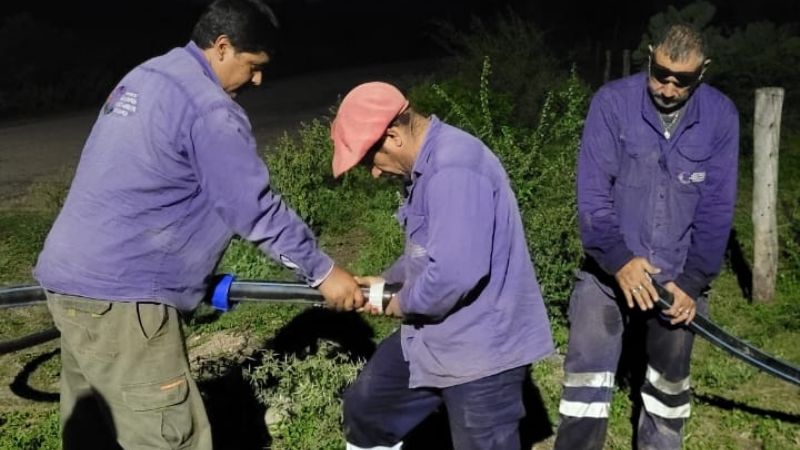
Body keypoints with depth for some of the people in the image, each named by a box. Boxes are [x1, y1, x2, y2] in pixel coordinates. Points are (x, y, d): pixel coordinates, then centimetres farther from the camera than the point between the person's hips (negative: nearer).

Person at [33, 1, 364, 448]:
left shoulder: (144, 77, 15)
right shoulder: (209, 108, -16)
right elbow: (255, 209, -15)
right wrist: (322, 271, -5)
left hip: (72, 276, 10)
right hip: (119, 295, -10)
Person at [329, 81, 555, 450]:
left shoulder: (453, 168, -26)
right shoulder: (428, 163, 8)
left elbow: (455, 272, -34)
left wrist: (405, 302, -16)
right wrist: (387, 281, 10)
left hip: (481, 350, -11)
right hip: (433, 339, 11)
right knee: (364, 409, 22)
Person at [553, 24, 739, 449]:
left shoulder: (721, 116, -5)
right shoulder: (612, 101, -12)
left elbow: (717, 207, -3)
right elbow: (592, 191, -15)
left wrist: (694, 279, -8)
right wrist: (618, 258, -24)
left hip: (678, 275, 2)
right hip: (610, 268, -2)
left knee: (670, 380, 17)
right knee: (587, 374, -3)